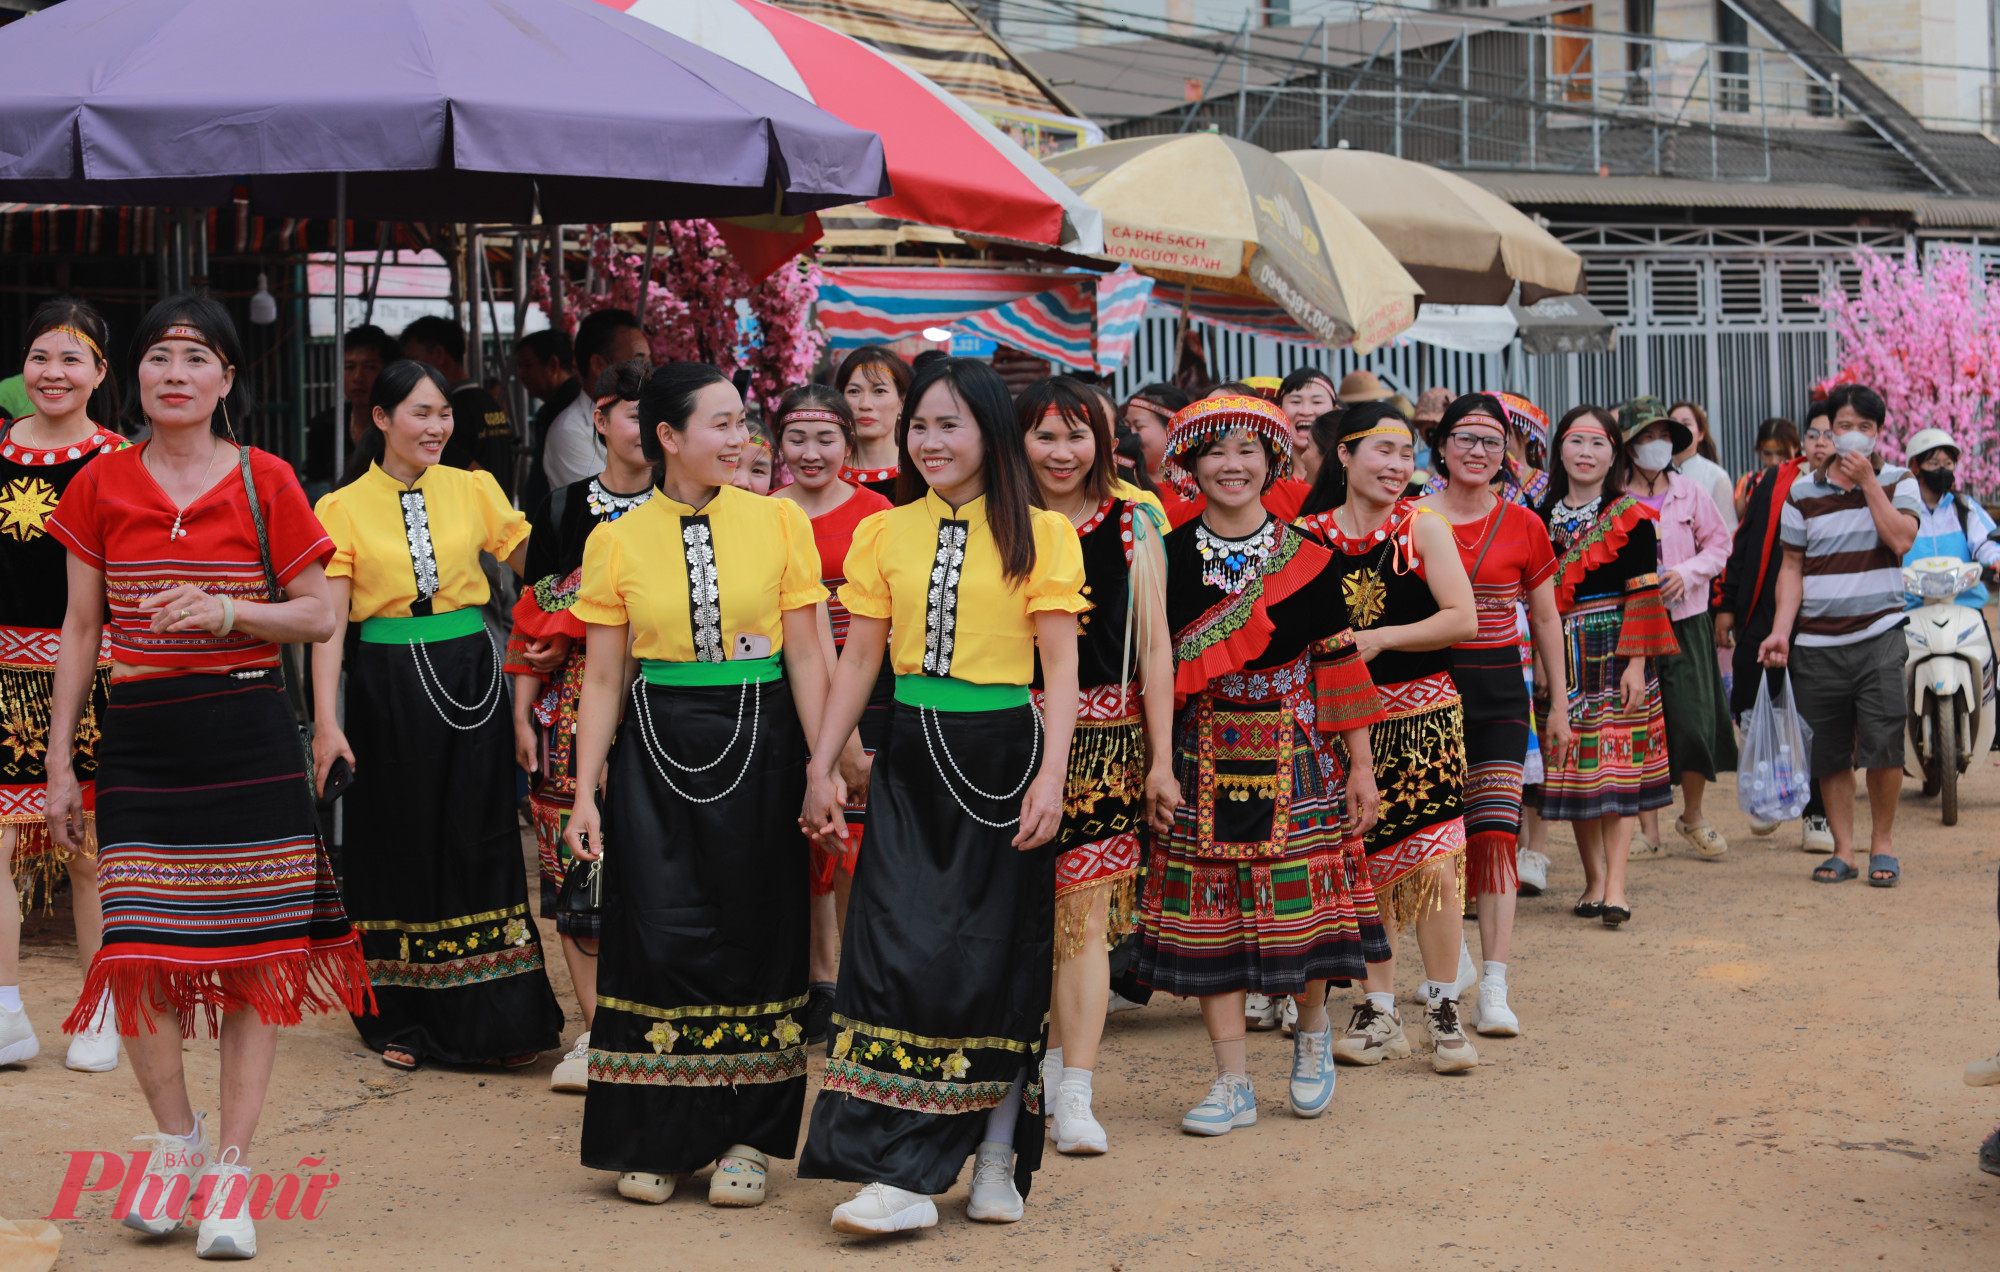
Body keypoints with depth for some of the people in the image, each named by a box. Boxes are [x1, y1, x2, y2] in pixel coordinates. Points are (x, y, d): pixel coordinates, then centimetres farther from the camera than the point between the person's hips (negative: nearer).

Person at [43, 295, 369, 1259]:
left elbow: (320, 615, 4)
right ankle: (175, 1136, 20)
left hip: (248, 737, -1)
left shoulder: (265, 482, 1)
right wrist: (59, 763, 7)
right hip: (140, 738, 1)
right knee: (137, 952, -5)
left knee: (254, 956, -1)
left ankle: (230, 1172, 10)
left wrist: (229, 611, -15)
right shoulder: (101, 485, 6)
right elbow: (80, 630, 10)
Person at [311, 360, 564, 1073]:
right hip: (388, 688, -1)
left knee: (477, 841, 2)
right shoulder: (343, 509, 0)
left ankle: (495, 1019, 8)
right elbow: (328, 622, -5)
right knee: (400, 846, 4)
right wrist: (326, 720, -12)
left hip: (469, 679, 1)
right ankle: (401, 1020, 15)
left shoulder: (474, 490, 6)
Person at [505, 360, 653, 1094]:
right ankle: (598, 1033, 8)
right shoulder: (562, 509, 10)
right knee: (575, 861, 0)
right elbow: (532, 619, 10)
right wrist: (523, 716, 6)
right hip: (573, 710, 2)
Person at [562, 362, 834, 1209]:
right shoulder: (616, 542, 2)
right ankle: (662, 1139, 11)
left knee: (756, 937, 3)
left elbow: (805, 655, 1)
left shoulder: (778, 521, 1)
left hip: (758, 745, 0)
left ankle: (748, 1138, 15)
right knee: (661, 937, -2)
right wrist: (585, 793, -1)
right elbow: (603, 679, 4)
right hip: (656, 751, 0)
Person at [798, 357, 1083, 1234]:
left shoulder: (1037, 534, 0)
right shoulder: (884, 534, 9)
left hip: (1003, 757, -2)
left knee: (1000, 956, 2)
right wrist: (820, 768, 5)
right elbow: (859, 659, 11)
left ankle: (996, 1161, 15)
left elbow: (1060, 668, -4)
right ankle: (900, 1176, -7)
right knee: (899, 951, -8)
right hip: (911, 761, 2)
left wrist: (1050, 778, -14)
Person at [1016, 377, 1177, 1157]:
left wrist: (1161, 759, 2)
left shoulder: (1131, 527, 5)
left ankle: (1075, 1095, -3)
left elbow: (1154, 647, 5)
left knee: (1085, 915, -4)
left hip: (1106, 739, 0)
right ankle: (1046, 1065, 22)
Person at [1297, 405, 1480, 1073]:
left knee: (1432, 863, -9)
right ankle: (1378, 1013, 18)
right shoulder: (1309, 535, 4)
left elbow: (1463, 619, -7)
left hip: (1422, 714, -2)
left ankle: (1445, 1011, 3)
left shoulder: (1422, 526, -1)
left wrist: (1380, 638, -14)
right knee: (1363, 867, 6)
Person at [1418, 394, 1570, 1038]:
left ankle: (1494, 991, -11)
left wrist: (1559, 704, 13)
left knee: (1496, 834, -8)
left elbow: (1545, 620, 13)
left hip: (1500, 691, 0)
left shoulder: (1523, 527, 4)